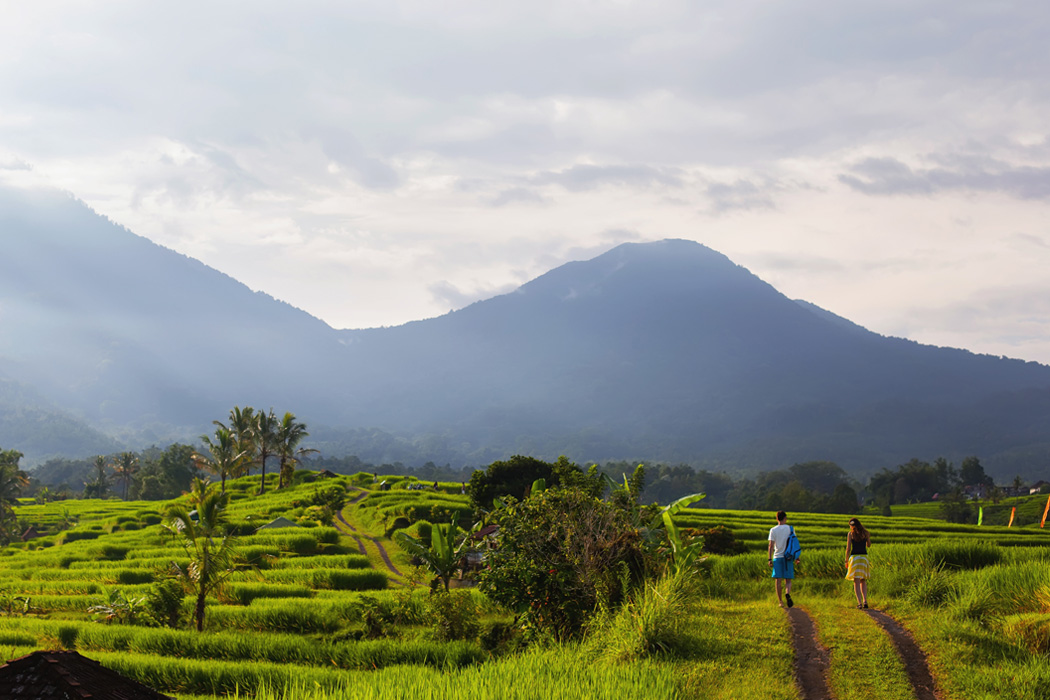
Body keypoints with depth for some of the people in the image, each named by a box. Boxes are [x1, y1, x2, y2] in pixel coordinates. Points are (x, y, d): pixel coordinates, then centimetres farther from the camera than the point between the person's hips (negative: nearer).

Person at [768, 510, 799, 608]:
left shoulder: (773, 530, 1)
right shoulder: (790, 528, 2)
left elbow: (771, 546, -4)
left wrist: (770, 559, -3)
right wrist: (797, 557, 9)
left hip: (777, 557, 0)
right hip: (788, 557, 0)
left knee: (779, 580, 3)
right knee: (788, 580, 4)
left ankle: (780, 602, 0)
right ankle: (787, 594, -25)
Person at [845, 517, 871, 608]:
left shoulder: (850, 534, -3)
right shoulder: (865, 533, 4)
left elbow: (848, 548, -5)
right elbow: (869, 545, 18)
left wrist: (846, 561, 3)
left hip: (854, 557, -2)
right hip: (864, 557, 2)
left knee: (856, 582, 1)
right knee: (863, 581, 16)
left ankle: (859, 603, -9)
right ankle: (865, 601, 2)